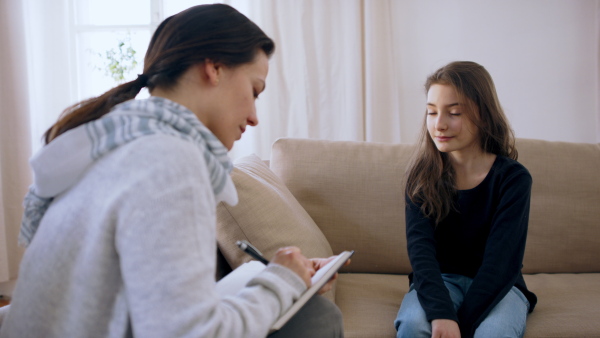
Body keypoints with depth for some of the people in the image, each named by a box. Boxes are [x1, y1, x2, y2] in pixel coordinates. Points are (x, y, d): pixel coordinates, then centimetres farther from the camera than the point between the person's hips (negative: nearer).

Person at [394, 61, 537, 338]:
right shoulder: (422, 176, -4)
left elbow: (501, 260, -15)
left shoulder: (513, 178, -9)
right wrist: (441, 312, -33)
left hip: (498, 286, -1)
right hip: (438, 280, 1)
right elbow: (420, 246, -17)